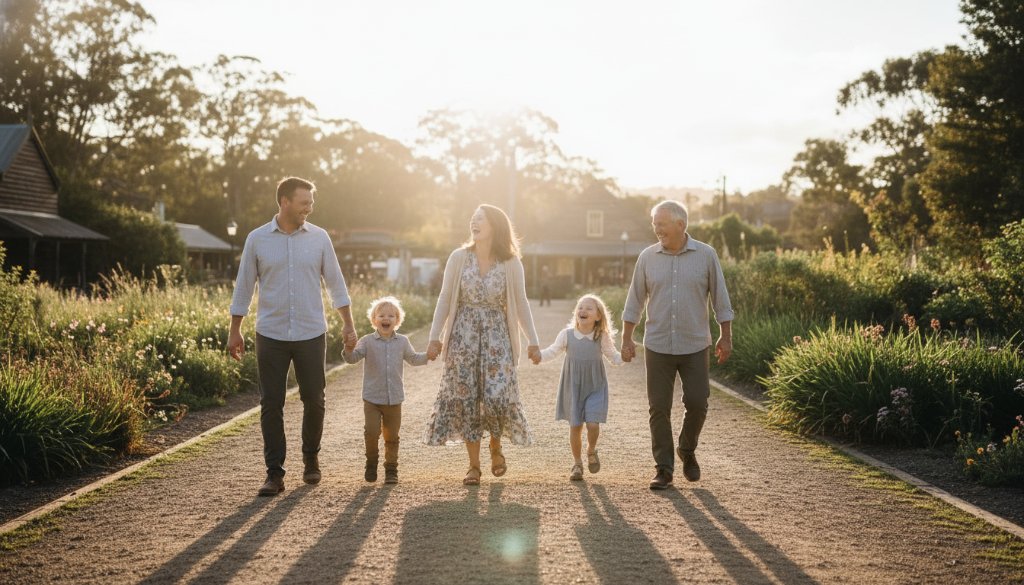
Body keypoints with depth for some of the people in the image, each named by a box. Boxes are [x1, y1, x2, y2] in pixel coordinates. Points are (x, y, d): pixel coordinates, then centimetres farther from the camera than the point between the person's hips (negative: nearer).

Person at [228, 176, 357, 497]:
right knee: (271, 404, -1)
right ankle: (275, 473, 6)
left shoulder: (319, 238, 2)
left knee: (314, 400, 6)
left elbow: (335, 282, 7)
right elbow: (244, 286, 6)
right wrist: (234, 331, 5)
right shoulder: (257, 239, 0)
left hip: (311, 335, 1)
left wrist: (348, 324, 3)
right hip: (271, 335, -1)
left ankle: (311, 458, 28)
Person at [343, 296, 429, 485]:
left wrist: (428, 355, 2)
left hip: (394, 399, 2)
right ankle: (371, 462, 11)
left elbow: (413, 359, 18)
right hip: (372, 398, -2)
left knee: (392, 437, 8)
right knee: (371, 431, -14)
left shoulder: (402, 342, 6)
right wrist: (348, 348, -33)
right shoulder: (367, 341, -3)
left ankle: (391, 469, 20)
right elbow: (353, 358, -12)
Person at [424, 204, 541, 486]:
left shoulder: (511, 263, -2)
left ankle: (496, 447, 20)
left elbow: (521, 303, 4)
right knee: (466, 398, 0)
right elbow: (445, 299, 3)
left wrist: (533, 341, 1)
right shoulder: (458, 258, 0)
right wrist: (435, 336, -1)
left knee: (497, 396, -11)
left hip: (497, 337, -1)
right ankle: (473, 465, 11)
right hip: (463, 336, 1)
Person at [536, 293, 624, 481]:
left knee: (593, 424, -13)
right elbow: (552, 352, 4)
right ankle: (577, 463, 23)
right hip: (572, 387, 1)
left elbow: (613, 357, 5)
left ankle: (591, 451, 20)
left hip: (595, 387, -1)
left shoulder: (602, 337, -4)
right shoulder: (566, 335, -3)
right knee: (575, 426, 3)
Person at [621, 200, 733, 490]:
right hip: (658, 347, 1)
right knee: (659, 408, 0)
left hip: (695, 346, -1)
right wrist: (626, 339, 5)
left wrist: (726, 337, 2)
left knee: (697, 404, 0)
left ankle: (687, 451, 27)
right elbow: (634, 301, 7)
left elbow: (720, 298, 3)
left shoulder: (706, 255, -2)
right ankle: (663, 468, 9)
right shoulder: (648, 257, 1)